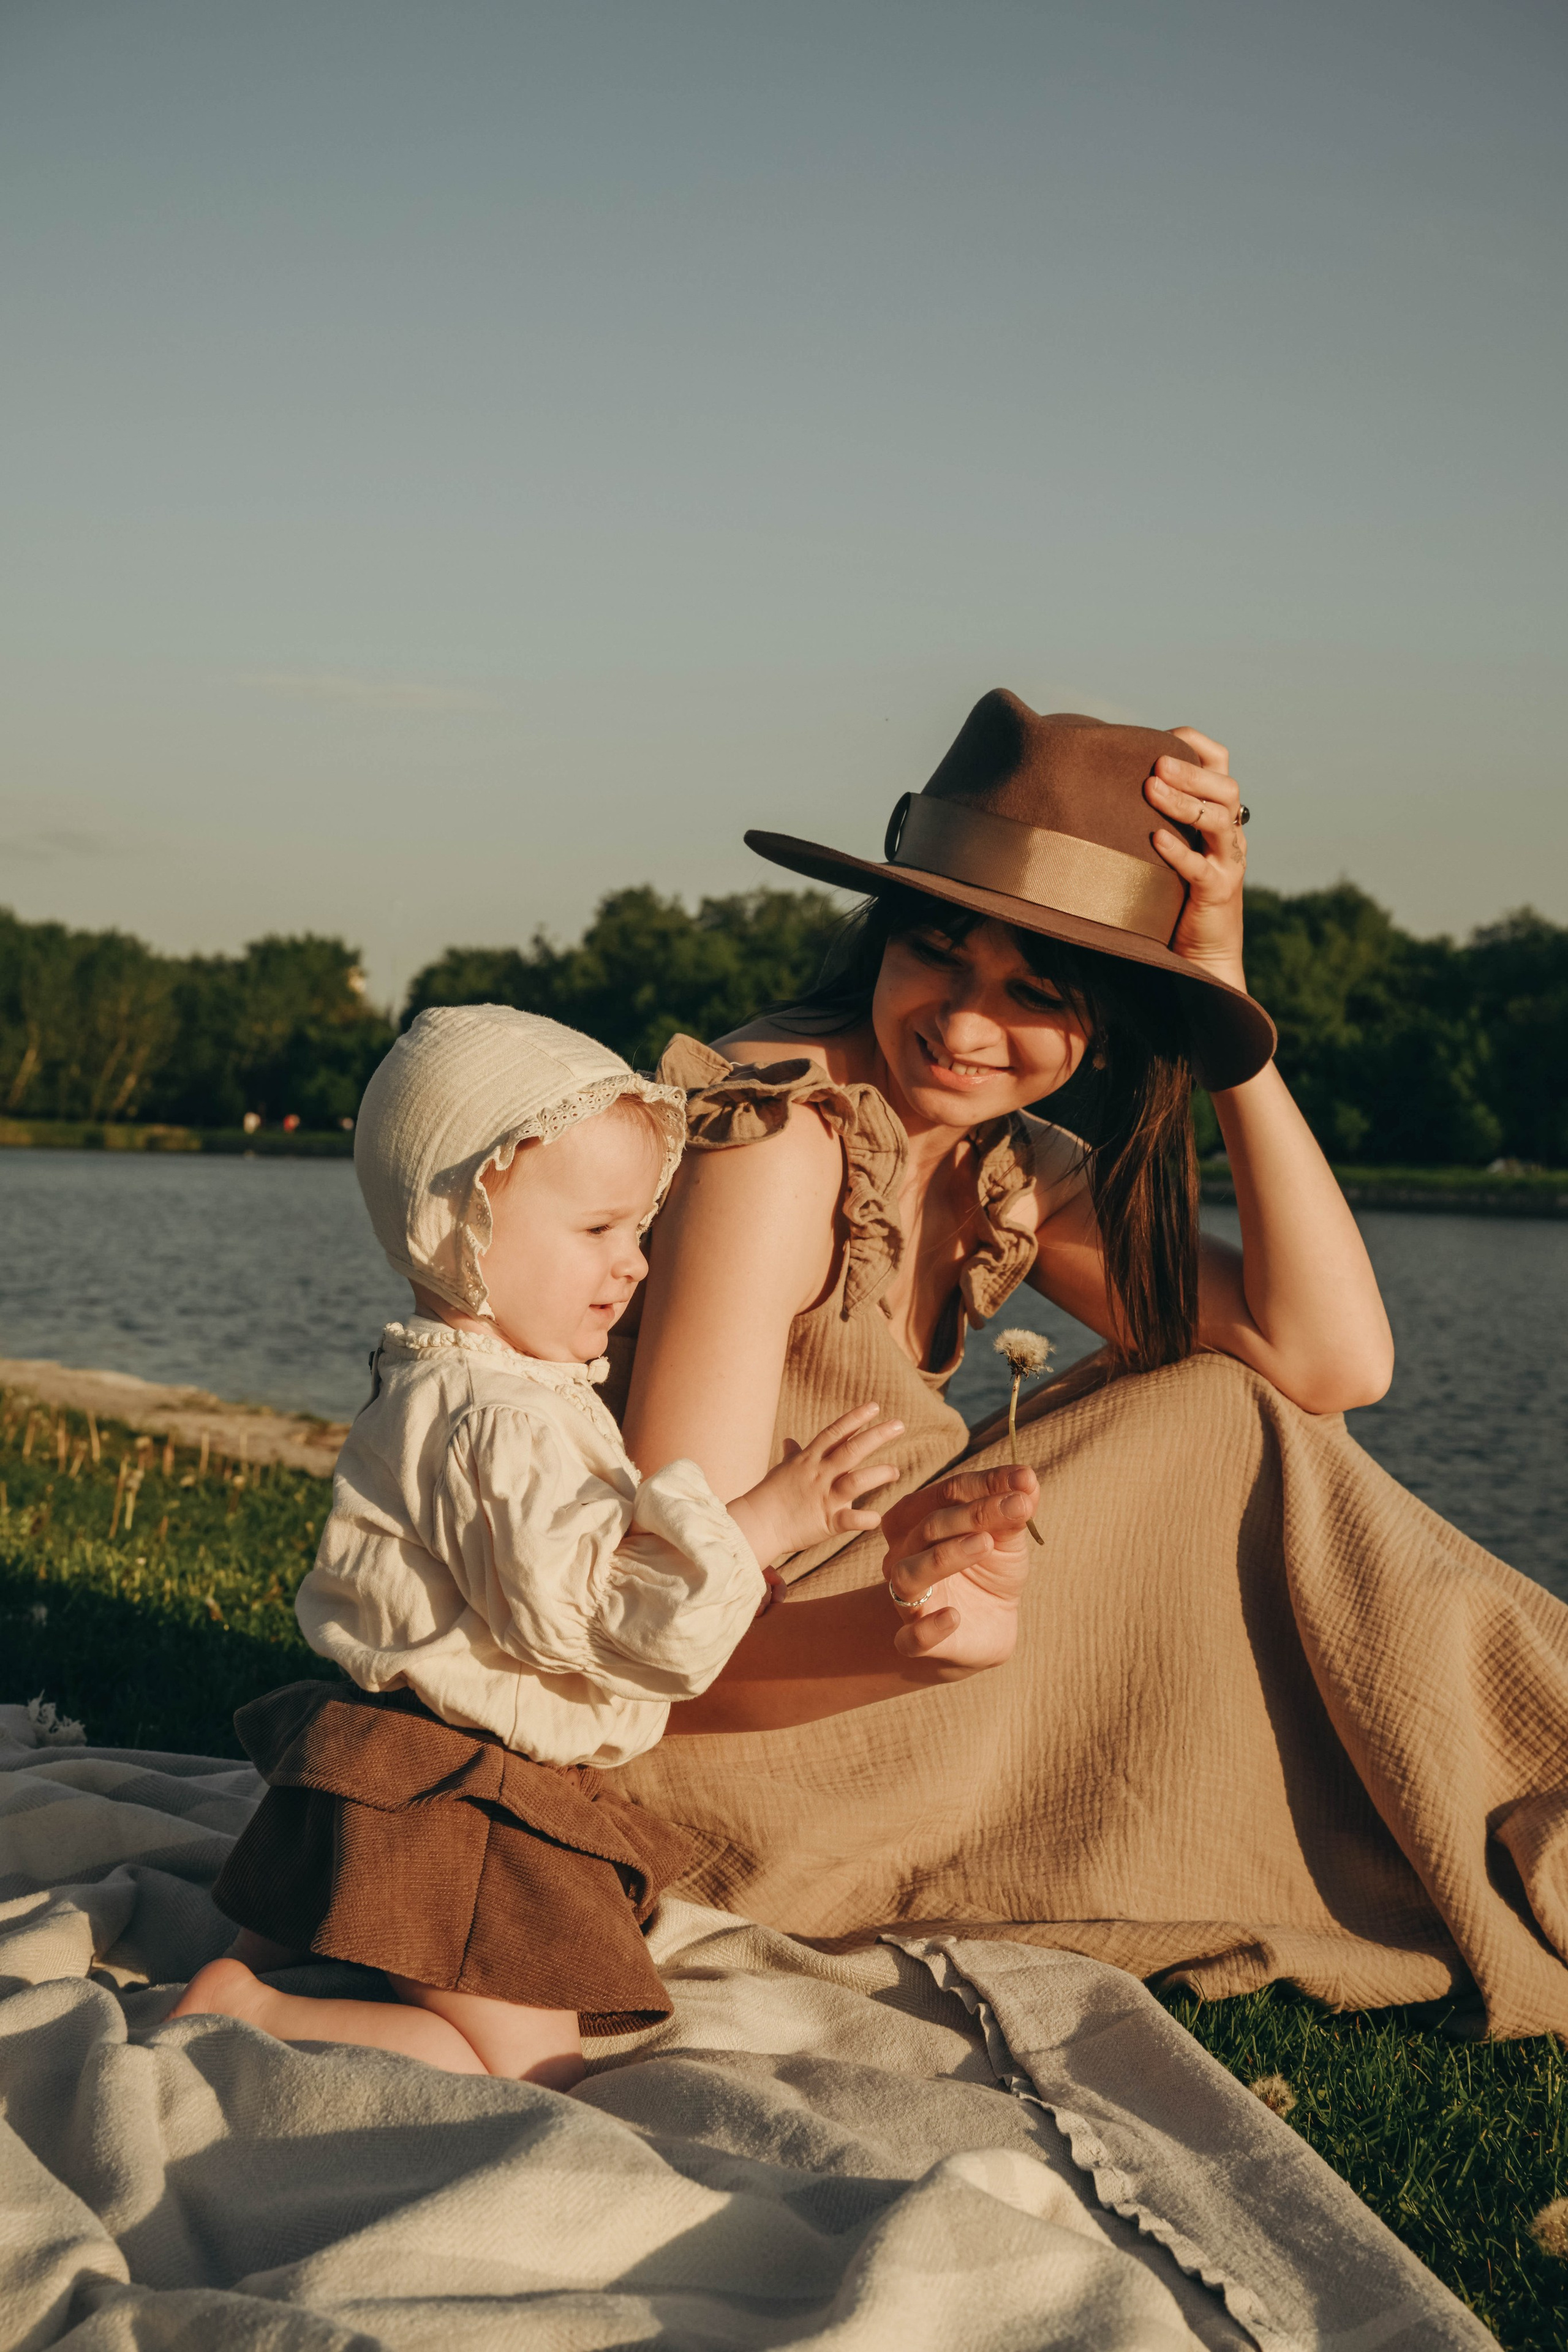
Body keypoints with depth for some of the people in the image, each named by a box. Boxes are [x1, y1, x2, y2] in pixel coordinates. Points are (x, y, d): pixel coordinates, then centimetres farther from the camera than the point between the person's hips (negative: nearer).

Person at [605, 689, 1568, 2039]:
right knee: (1227, 1436, -11)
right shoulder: (778, 1138, -22)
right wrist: (904, 1632, -47)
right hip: (704, 1717, -8)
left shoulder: (1013, 1175, 2)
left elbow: (1334, 1359, -10)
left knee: (1232, 1420, -1)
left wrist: (1225, 1000, -13)